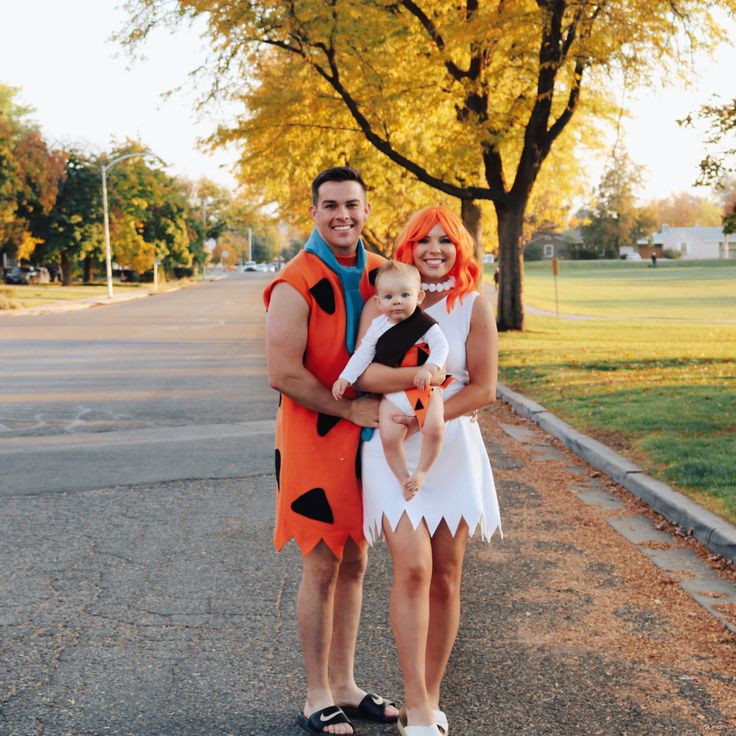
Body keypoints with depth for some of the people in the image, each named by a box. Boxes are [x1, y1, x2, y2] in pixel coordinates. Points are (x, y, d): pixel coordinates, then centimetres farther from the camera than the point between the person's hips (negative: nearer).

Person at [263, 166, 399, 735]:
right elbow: (284, 374, -19)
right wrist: (352, 408, -16)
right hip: (315, 439, -6)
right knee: (322, 566, 1)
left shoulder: (380, 274, 7)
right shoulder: (295, 286, -14)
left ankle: (345, 687, 26)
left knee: (354, 563, 13)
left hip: (367, 437, 6)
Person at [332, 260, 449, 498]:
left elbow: (441, 346, -12)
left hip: (424, 388, -2)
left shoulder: (425, 324, -4)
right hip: (392, 393, 2)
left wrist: (429, 368, -29)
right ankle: (403, 478, 7)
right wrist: (345, 378, 1)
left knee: (435, 427, -25)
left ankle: (421, 471, -2)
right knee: (389, 437, -15)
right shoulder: (377, 326, 4)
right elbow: (362, 354, 8)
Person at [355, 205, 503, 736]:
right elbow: (365, 374, -12)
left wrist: (422, 417, -15)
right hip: (394, 450, -1)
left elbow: (484, 389, -5)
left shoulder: (474, 307, 1)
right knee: (412, 568, -15)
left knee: (445, 578, 5)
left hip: (453, 450, 1)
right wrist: (422, 376, -28)